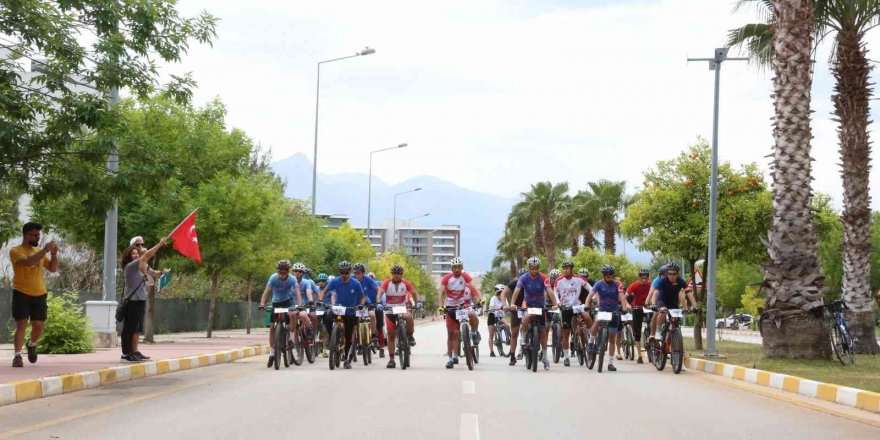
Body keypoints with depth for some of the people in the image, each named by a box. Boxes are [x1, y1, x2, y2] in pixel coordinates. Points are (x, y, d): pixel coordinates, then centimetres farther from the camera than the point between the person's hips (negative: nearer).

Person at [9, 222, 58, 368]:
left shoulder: (39, 251, 12)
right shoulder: (15, 251, -6)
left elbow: (53, 269, 12)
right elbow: (28, 262, -25)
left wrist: (54, 254, -4)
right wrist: (45, 250, -27)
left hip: (39, 294, 5)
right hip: (21, 294, -5)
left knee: (38, 325, 4)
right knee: (21, 325, -9)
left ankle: (32, 345, 33)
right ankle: (17, 356, -10)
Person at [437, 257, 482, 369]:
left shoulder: (465, 276, -8)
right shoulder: (447, 278, -10)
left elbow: (473, 288, -19)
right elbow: (440, 292, -17)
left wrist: (479, 300, -35)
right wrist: (441, 305, -33)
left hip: (463, 305, 0)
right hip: (450, 307, 0)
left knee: (472, 315, -31)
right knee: (451, 334, 0)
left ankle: (474, 333, -2)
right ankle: (451, 358, 7)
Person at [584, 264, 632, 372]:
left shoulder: (617, 284, -9)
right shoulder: (599, 284, -9)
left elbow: (622, 296, -22)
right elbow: (590, 295, -20)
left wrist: (625, 306, -40)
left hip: (614, 312, 1)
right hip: (602, 310, -1)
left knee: (612, 339, 3)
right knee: (597, 322, -36)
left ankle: (611, 362, 10)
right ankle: (591, 341, -14)